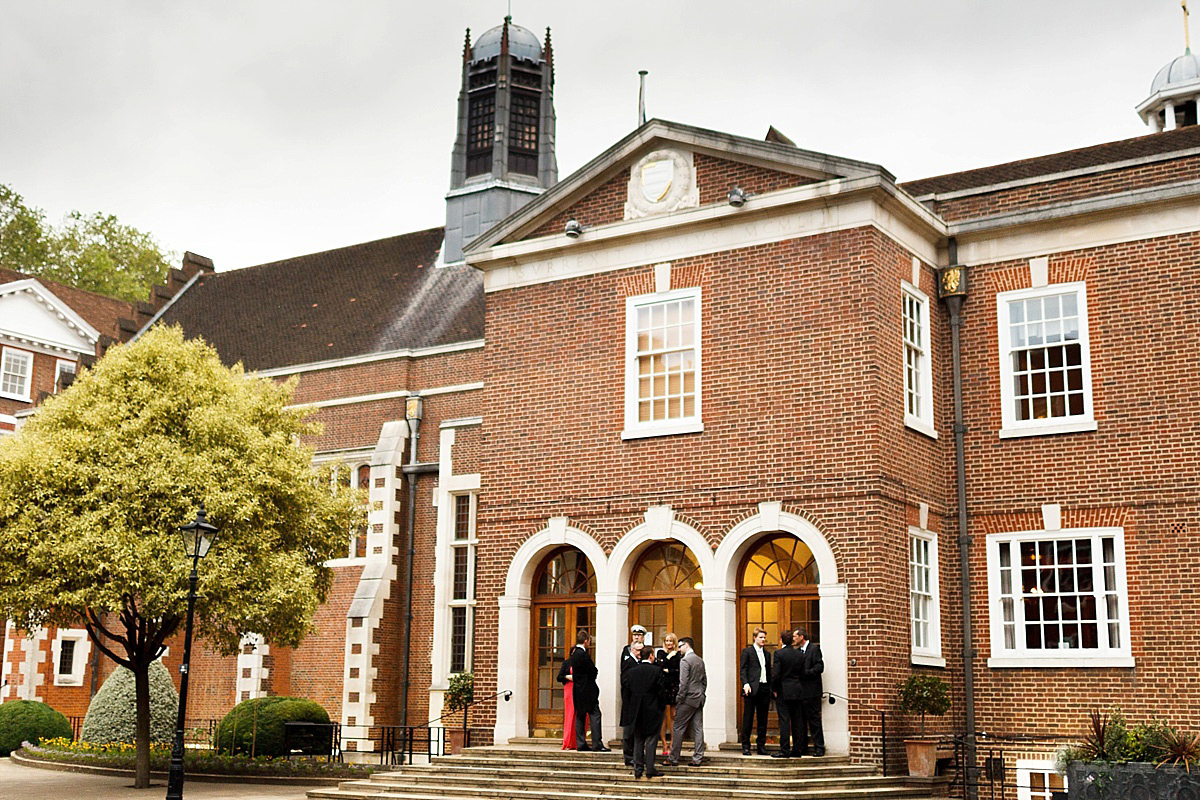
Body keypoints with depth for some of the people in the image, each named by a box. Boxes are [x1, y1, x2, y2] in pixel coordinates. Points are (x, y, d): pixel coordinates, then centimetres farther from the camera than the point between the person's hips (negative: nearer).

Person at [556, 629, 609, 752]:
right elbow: (594, 671, -15)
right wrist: (594, 668, 4)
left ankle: (581, 744, 10)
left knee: (580, 716, 9)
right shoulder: (583, 654, -17)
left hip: (578, 690, 9)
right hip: (587, 690, -9)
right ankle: (597, 744, -9)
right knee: (595, 715, -7)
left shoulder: (575, 653, 12)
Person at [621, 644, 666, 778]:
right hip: (652, 711, -4)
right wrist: (661, 706, 2)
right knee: (651, 741, 2)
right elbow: (661, 690, -10)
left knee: (638, 741, 12)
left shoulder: (632, 670, 1)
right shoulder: (656, 670, -11)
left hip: (636, 711, 4)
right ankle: (650, 769, 1)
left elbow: (625, 685, 5)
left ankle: (638, 769, 13)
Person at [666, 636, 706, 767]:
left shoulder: (685, 660, -12)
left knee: (678, 728, 0)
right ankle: (698, 758, 6)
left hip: (688, 698, -8)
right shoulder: (700, 660, 13)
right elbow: (705, 680, 17)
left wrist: (679, 700, -11)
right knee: (698, 729, 6)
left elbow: (683, 683, -17)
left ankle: (673, 758, 3)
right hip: (699, 699, 8)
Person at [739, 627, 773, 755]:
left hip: (764, 689, 5)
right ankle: (745, 747, 4)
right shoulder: (747, 652, 2)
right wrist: (746, 684, -18)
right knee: (748, 719, -1)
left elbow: (769, 672, 19)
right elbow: (742, 670, -5)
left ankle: (761, 746, 13)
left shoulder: (767, 654, 18)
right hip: (752, 689, -5)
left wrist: (770, 688, 11)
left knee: (763, 719, 7)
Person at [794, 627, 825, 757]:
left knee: (814, 720, -4)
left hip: (811, 691, -7)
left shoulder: (814, 648, -5)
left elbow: (820, 667, -14)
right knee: (800, 721, 9)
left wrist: (805, 673, -18)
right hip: (799, 691, 7)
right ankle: (802, 748, 15)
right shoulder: (797, 651, 16)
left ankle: (819, 748, 1)